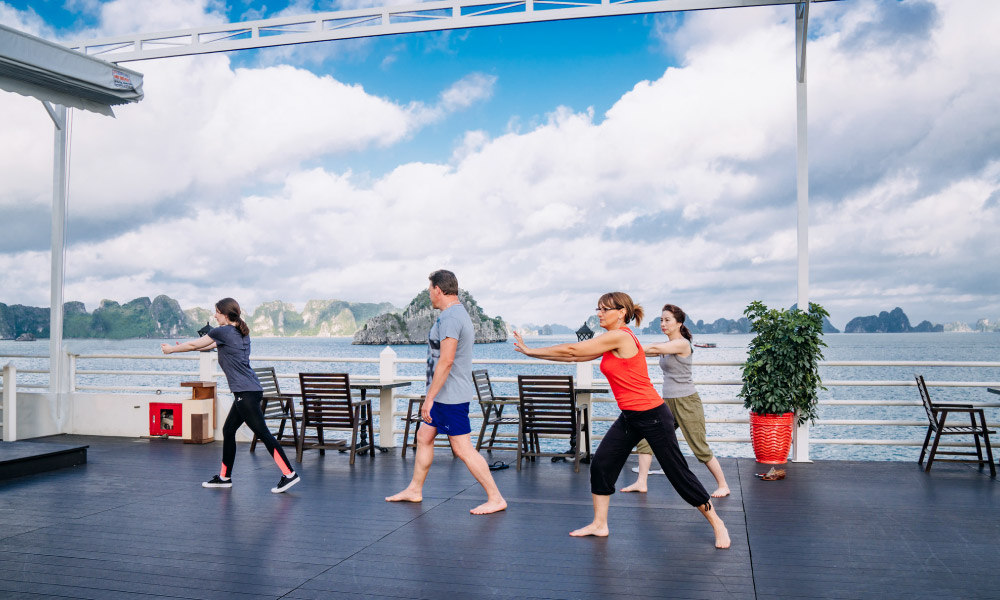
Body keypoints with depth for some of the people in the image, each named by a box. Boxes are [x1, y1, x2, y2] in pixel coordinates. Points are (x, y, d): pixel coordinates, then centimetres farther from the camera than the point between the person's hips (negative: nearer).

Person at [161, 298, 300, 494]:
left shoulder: (223, 332, -8)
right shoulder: (241, 333, 18)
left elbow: (194, 344, 6)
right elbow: (210, 345, 32)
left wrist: (172, 349, 23)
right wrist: (184, 347, 37)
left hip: (246, 393, -10)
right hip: (250, 391, 10)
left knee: (263, 433, -11)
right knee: (228, 431, 16)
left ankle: (289, 474, -13)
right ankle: (224, 477, 25)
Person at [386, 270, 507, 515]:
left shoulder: (450, 317, -19)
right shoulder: (460, 313, 14)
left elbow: (446, 360, -26)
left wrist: (429, 397, -23)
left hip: (450, 396, -11)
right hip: (446, 396, 11)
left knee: (463, 449, -6)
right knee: (424, 437, 18)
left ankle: (496, 499, 1)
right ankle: (415, 490, 30)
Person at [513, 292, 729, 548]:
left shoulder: (620, 336, -18)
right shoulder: (610, 342, 10)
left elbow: (572, 350, -15)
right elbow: (575, 356, 13)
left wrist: (532, 351, -8)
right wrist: (532, 351, 8)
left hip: (652, 415, -9)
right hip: (629, 418, 9)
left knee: (678, 473, 1)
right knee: (601, 464, 4)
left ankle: (717, 523, 17)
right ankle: (599, 525, 17)